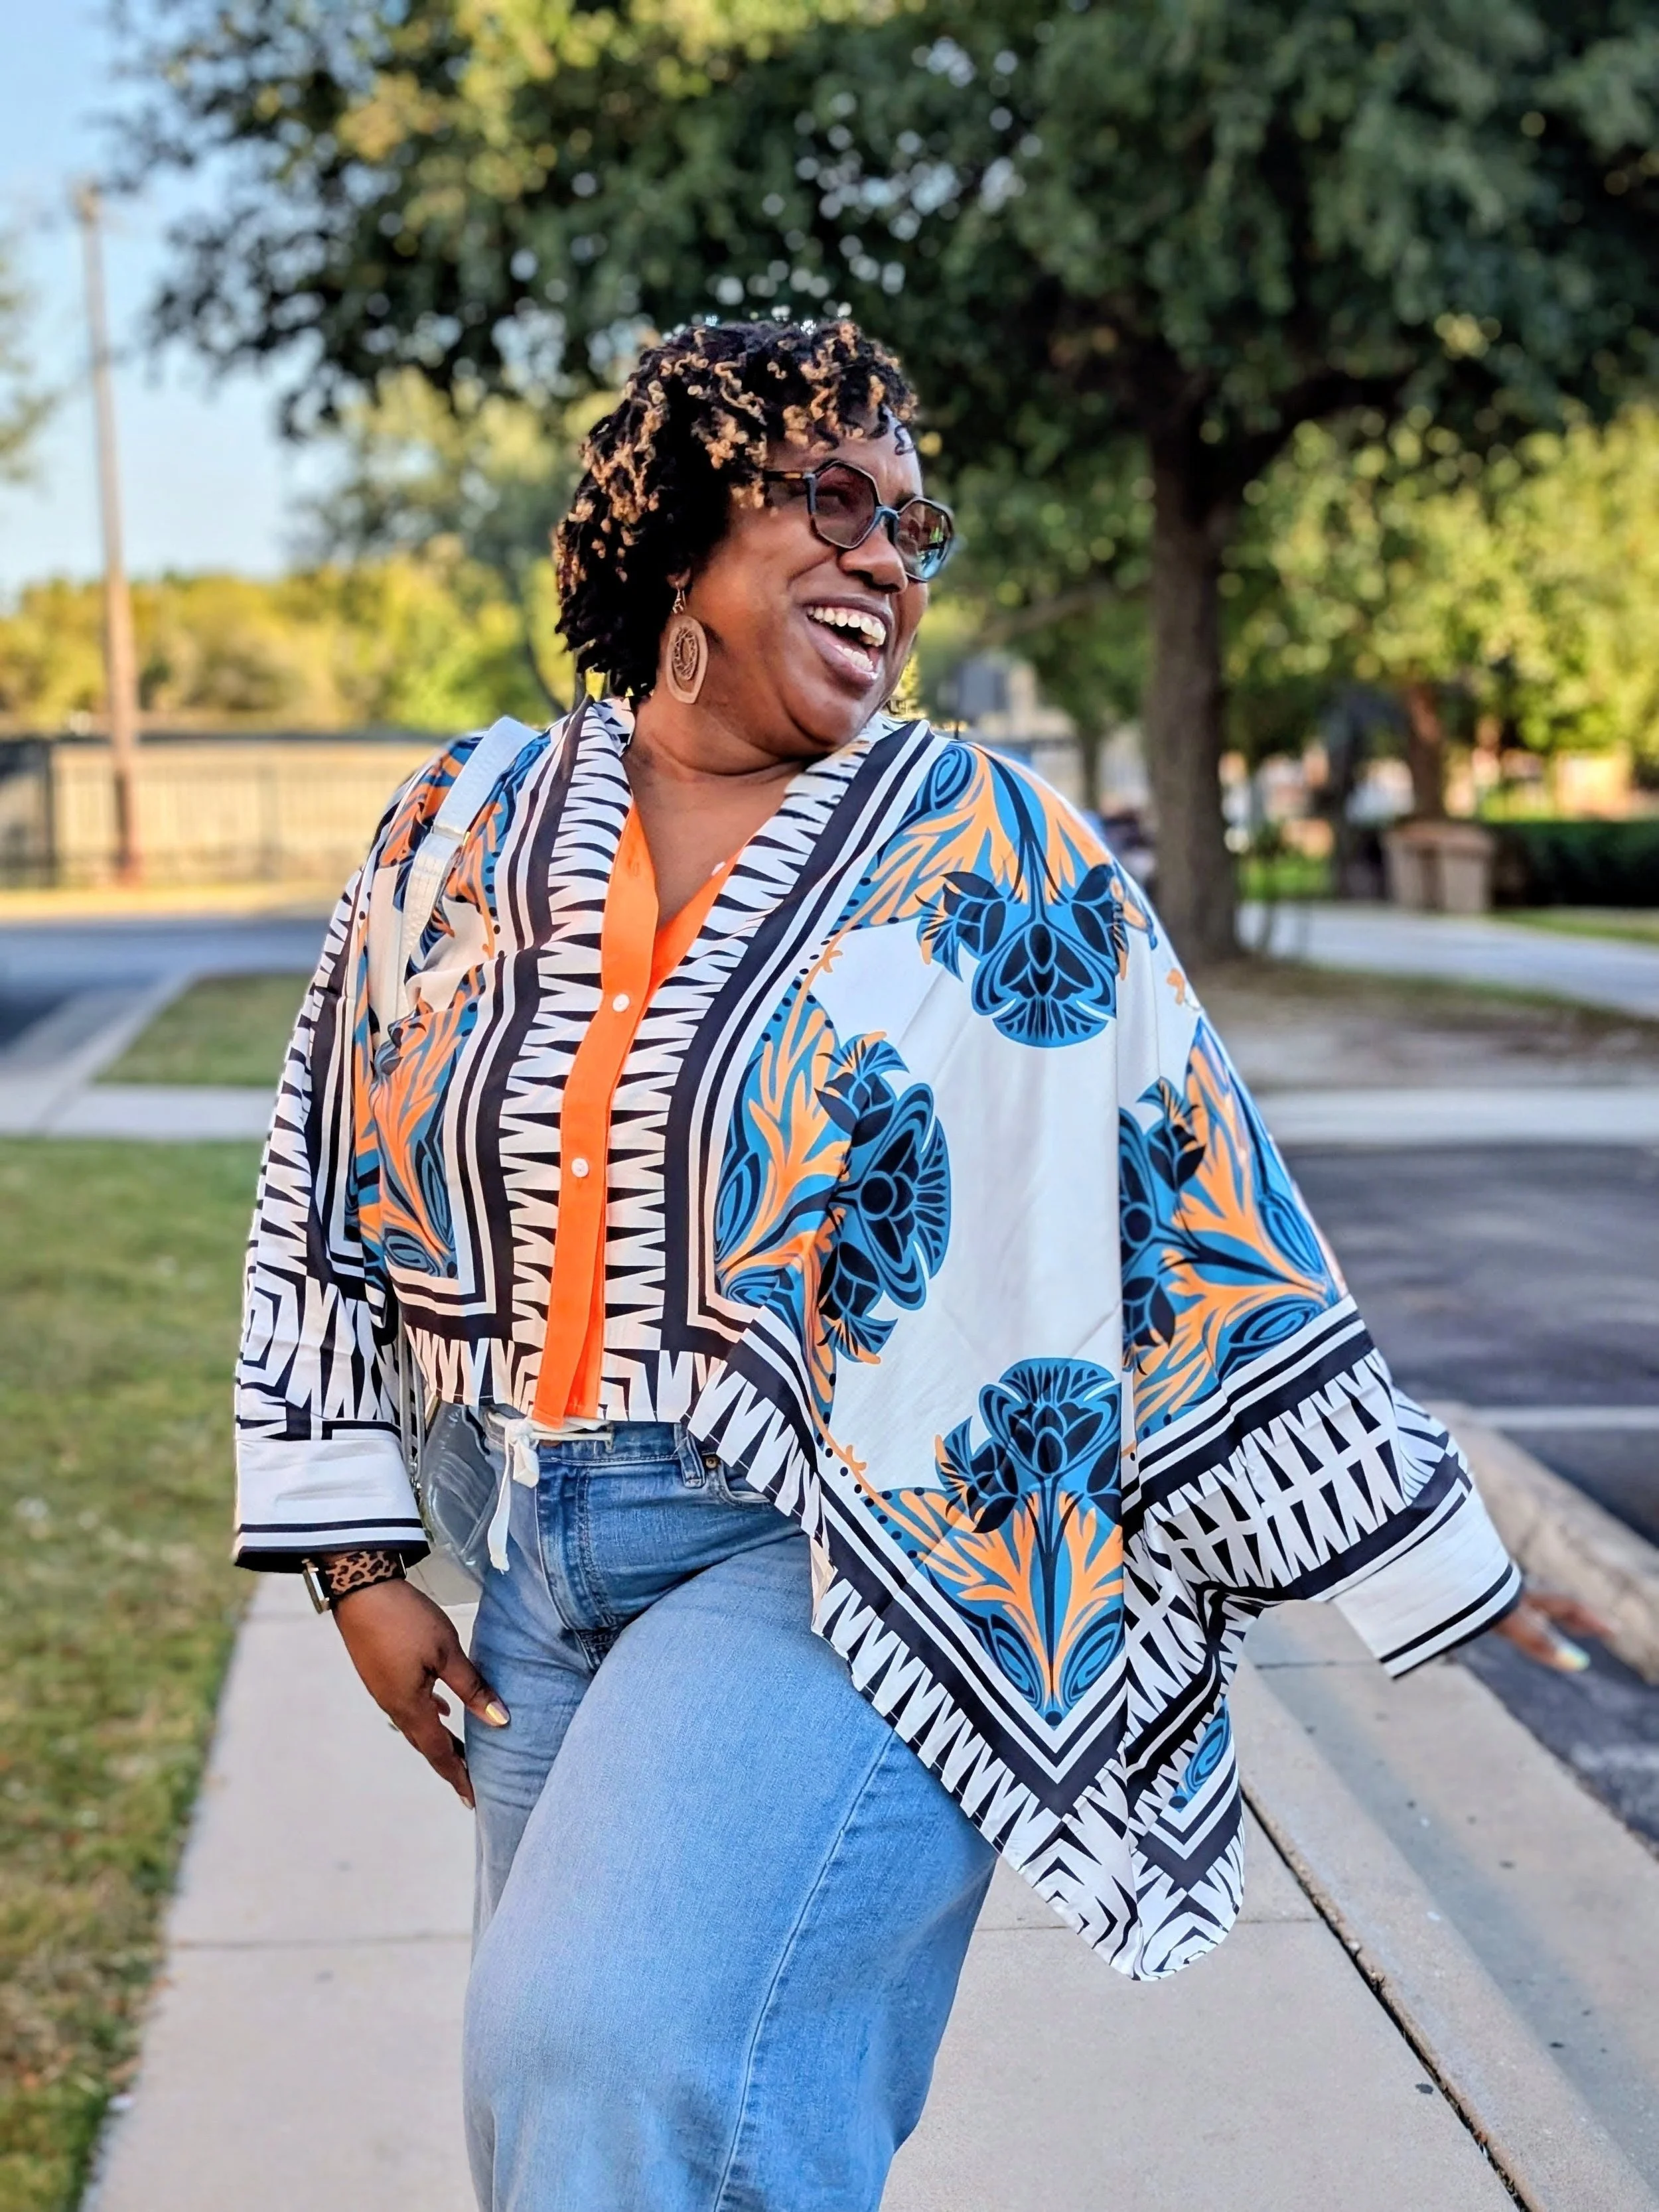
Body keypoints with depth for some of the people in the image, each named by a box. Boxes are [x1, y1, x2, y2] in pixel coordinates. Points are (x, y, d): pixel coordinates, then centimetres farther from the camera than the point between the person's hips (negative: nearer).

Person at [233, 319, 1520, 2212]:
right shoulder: (463, 832, 5)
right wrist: (360, 1562, 8)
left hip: (874, 1557, -5)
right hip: (552, 1566, 5)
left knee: (628, 2049, -24)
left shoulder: (996, 856, -4)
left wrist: (1389, 1551, 3)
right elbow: (336, 1196, 11)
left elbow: (1198, 1220, -1)